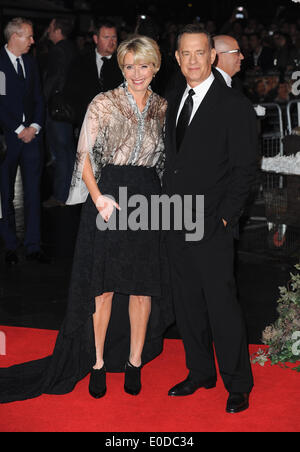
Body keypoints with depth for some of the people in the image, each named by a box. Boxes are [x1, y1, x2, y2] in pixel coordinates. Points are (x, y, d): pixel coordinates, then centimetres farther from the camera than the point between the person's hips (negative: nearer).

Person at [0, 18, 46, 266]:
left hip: (31, 134, 5)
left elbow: (39, 99, 13)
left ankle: (33, 246, 8)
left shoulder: (31, 62, 13)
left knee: (34, 192, 3)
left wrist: (35, 126, -1)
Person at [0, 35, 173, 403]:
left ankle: (134, 362, 18)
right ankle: (98, 363, 13)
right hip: (108, 197, -3)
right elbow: (85, 155, -3)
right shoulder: (103, 103, 1)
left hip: (148, 200, 3)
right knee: (103, 285, 0)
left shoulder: (163, 108, 11)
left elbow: (167, 159, 16)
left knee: (143, 286, 5)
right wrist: (97, 196, -16)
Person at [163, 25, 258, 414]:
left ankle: (238, 385, 14)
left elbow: (245, 168, -8)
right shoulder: (174, 101, 13)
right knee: (187, 304, 14)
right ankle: (201, 373, 30)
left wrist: (225, 217, -12)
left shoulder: (234, 105, -8)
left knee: (222, 306, -2)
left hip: (211, 225, -6)